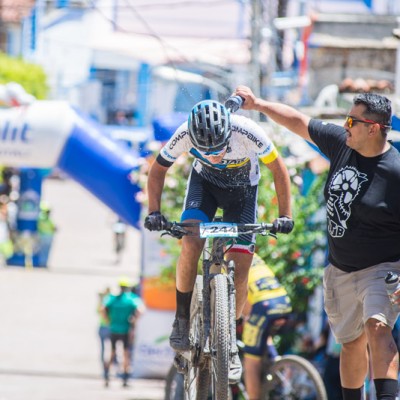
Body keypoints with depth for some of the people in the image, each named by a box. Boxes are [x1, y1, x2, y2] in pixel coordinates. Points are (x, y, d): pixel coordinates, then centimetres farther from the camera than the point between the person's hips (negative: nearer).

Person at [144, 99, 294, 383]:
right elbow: (158, 169, -12)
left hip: (242, 189, -1)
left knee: (240, 267, -9)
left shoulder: (247, 133, -37)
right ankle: (182, 320, -5)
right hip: (205, 182, 1)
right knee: (191, 244, -25)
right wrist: (154, 211, -24)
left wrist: (285, 215, -25)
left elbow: (278, 169, -20)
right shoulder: (185, 135, -31)